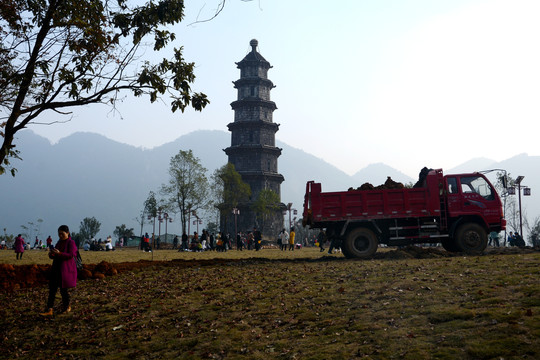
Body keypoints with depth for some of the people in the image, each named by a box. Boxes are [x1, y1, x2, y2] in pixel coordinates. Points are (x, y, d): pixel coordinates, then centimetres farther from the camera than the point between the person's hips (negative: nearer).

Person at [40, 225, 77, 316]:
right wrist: (51, 254, -3)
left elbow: (71, 255, -19)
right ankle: (49, 310, -2)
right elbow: (55, 256, 21)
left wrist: (59, 253, -30)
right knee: (52, 289, 0)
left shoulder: (71, 243, -7)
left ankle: (67, 307, 20)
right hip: (56, 268, 7)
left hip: (66, 269, -7)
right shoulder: (59, 242, 16)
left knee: (63, 289, 0)